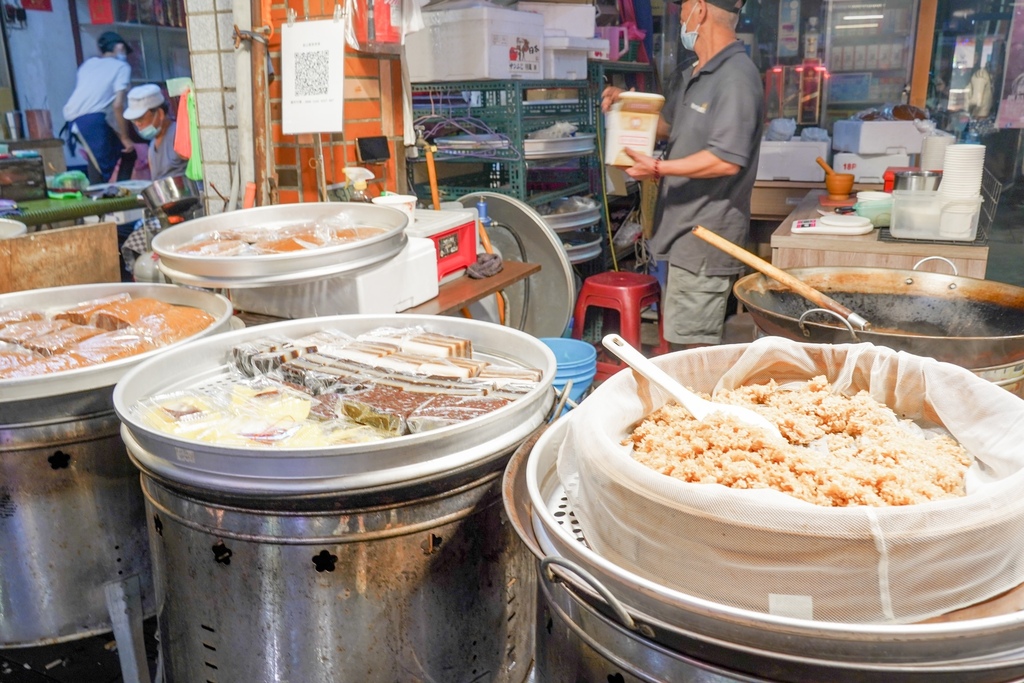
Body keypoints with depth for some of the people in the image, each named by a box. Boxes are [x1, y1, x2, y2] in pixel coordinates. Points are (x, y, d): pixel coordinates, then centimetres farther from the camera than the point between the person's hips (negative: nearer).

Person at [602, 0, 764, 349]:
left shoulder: (736, 77, -16)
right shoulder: (694, 75, 15)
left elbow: (727, 160, -24)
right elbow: (669, 125, 29)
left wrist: (660, 168, -23)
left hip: (707, 237, -10)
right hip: (685, 229, 10)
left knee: (693, 349, -5)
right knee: (683, 342, 17)